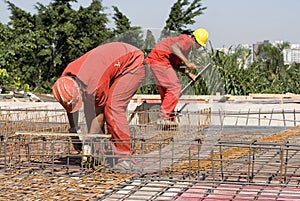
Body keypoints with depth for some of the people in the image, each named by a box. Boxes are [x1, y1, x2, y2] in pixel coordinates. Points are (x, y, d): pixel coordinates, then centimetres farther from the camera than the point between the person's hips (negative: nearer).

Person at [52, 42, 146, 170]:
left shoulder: (94, 85, -36)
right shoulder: (66, 78, -13)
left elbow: (99, 116, -22)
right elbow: (70, 108, 3)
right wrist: (73, 132, 7)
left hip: (133, 65, -9)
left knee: (113, 106, -24)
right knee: (98, 106, -2)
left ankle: (124, 157, -22)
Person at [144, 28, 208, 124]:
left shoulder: (187, 47, 23)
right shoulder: (187, 40, -8)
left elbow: (174, 65, 20)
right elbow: (173, 47, -30)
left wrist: (188, 73, 12)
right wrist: (187, 62, -32)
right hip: (159, 59, -11)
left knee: (165, 91, 13)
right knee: (174, 87, -12)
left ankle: (170, 120, 17)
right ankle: (164, 117, -15)